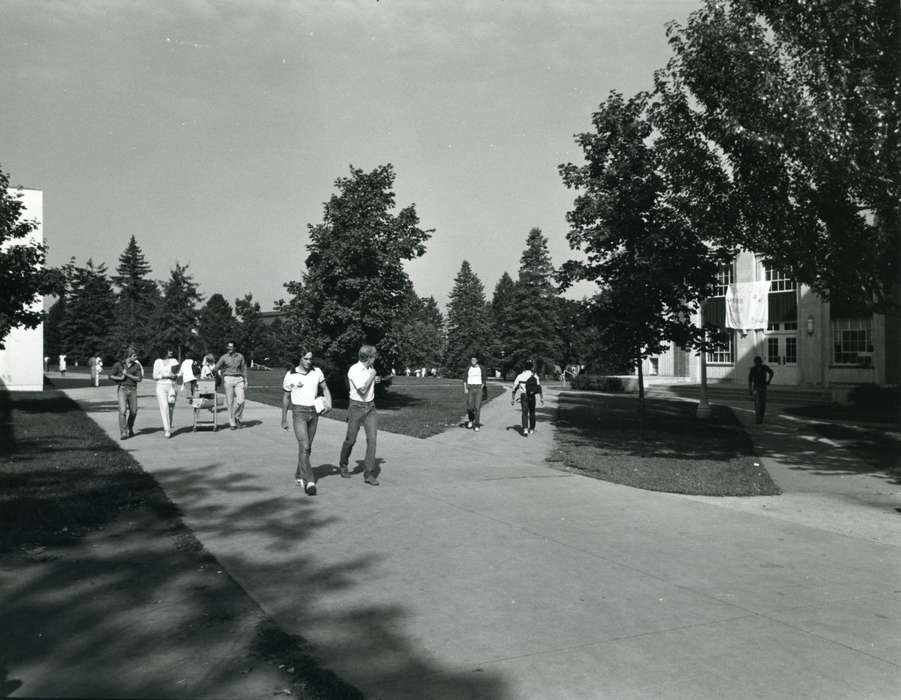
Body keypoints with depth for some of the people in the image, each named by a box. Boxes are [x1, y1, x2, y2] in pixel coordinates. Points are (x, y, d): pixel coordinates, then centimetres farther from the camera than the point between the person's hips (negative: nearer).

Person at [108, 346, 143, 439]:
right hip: (122, 390, -3)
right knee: (122, 411, -16)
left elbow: (139, 379, -5)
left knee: (133, 412, 6)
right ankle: (123, 433, -15)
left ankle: (130, 429, 32)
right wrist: (120, 378, -11)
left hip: (133, 390, 3)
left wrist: (127, 375, -13)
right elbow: (110, 376, 3)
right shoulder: (119, 364, -1)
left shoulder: (136, 366, 4)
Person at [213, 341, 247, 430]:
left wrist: (245, 380, 7)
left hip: (239, 379, 1)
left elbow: (244, 369, 11)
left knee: (240, 400, -12)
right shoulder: (224, 358, 4)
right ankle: (232, 423, 5)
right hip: (228, 379, -1)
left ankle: (237, 417, 13)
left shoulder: (240, 356, 8)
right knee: (230, 402, -2)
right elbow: (215, 368, 5)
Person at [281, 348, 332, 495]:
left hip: (314, 412, 4)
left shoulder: (317, 372, 3)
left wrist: (328, 404, -7)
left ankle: (299, 476, 29)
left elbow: (325, 389, 13)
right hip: (299, 412, -4)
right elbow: (285, 397, 4)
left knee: (307, 447, 12)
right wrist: (284, 419, 7)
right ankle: (309, 481, -20)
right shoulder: (291, 375, -5)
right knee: (304, 446, -15)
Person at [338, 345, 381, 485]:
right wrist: (372, 376, -14)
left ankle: (369, 474, -8)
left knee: (372, 438, -9)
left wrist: (374, 381, 7)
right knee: (350, 440, 6)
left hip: (370, 408, 5)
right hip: (356, 408, -5)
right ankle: (343, 466, 33)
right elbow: (362, 389, -26)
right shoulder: (354, 370, -16)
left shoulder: (369, 368, 7)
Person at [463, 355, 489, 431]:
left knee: (477, 407, -9)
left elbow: (484, 378, 10)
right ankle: (470, 419, 27)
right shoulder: (468, 368, 5)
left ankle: (476, 425, -3)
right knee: (470, 407, -3)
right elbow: (464, 379, 6)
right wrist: (465, 388, -4)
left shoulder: (481, 368, 3)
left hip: (479, 388, -1)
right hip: (470, 388, 1)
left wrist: (482, 387, 2)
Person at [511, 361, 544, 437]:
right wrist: (542, 399, 0)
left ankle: (525, 429, -20)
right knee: (532, 412, 16)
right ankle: (531, 429, 25)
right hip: (532, 396, 0)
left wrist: (512, 399, 9)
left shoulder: (520, 376, 4)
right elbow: (539, 388, -3)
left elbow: (515, 387, 4)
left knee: (525, 413, -2)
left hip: (523, 396, 0)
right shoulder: (535, 376, 0)